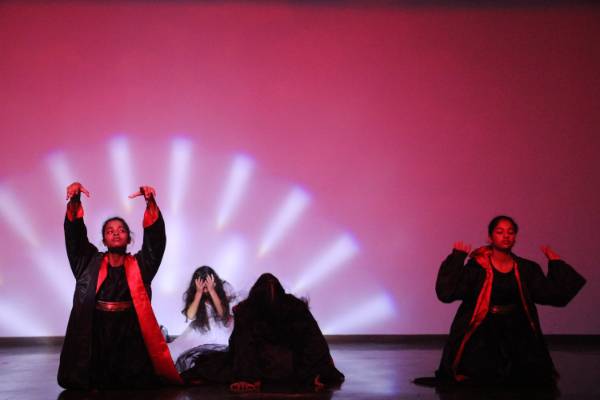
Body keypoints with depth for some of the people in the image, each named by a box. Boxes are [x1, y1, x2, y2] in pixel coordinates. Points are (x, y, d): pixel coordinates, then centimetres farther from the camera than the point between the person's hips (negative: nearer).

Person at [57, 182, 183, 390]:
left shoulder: (140, 265, 6)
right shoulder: (90, 262, 8)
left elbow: (156, 238, -6)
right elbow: (75, 234, -2)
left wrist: (151, 203, -22)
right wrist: (75, 201, -19)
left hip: (130, 333, 0)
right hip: (96, 332, 1)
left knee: (137, 384, -5)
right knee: (94, 384, 0)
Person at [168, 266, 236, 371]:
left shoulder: (224, 288, -12)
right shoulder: (192, 293, -8)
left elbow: (223, 313, -22)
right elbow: (190, 315, -21)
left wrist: (212, 290, -29)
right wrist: (199, 292, -26)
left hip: (221, 326, -1)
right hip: (201, 329, 1)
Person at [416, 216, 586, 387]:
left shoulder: (526, 269, 5)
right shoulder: (477, 267, -6)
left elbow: (553, 294, 4)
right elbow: (447, 292, -16)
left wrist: (555, 264, 3)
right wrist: (457, 260, -15)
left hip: (517, 333, 3)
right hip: (484, 333, -3)